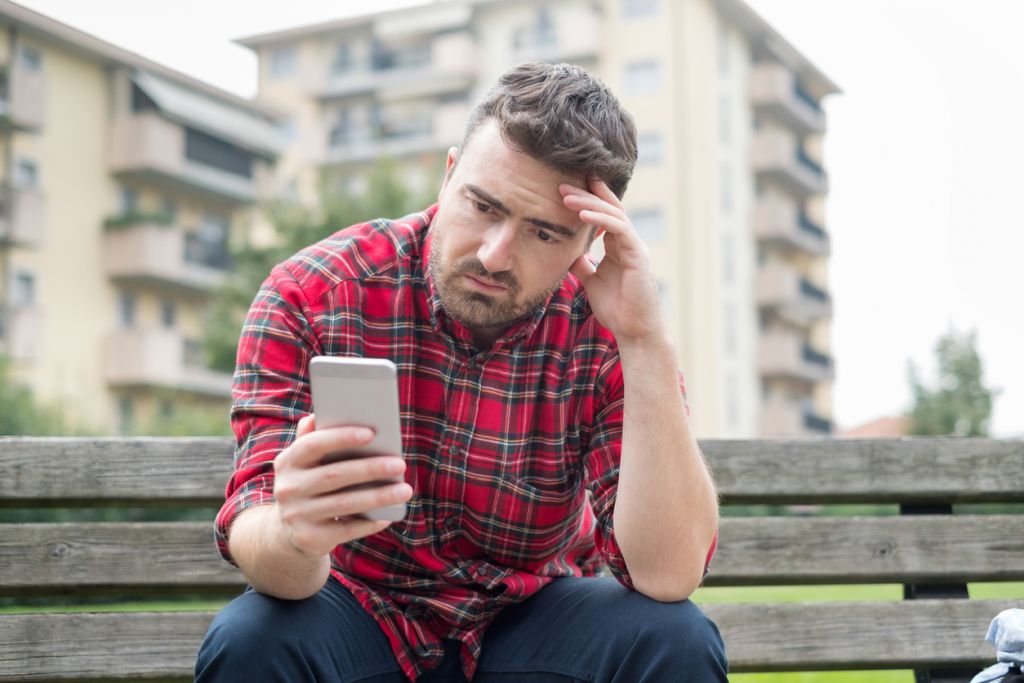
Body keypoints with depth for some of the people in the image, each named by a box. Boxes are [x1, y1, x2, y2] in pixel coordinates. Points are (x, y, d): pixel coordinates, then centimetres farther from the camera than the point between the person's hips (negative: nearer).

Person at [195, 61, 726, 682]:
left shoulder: (603, 332, -17)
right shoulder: (308, 296, -18)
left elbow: (668, 575, -27)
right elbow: (254, 532, -24)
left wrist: (646, 341, -34)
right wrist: (291, 536, -50)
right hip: (359, 608, -1)